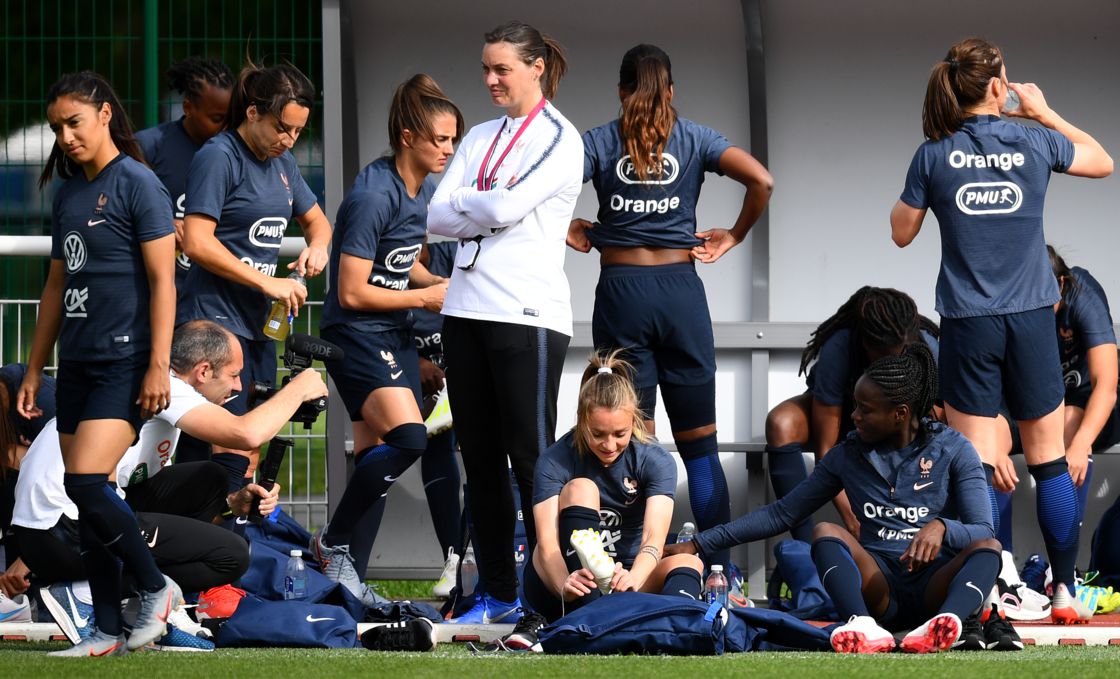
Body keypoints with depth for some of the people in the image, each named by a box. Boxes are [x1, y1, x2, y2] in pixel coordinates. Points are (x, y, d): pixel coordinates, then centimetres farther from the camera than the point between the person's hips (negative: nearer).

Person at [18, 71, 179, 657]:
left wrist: (158, 365, -17)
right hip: (76, 365, 8)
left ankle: (156, 587, 0)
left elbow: (162, 279, -11)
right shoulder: (68, 194, 16)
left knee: (86, 485, -17)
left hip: (124, 364, -8)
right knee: (88, 500, 5)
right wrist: (34, 369, 19)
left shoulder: (136, 185, -7)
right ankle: (108, 633, 9)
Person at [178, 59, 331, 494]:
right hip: (215, 319, -9)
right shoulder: (219, 157, -10)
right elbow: (196, 243, -18)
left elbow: (315, 219, 30)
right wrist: (267, 283, -17)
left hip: (257, 323, 9)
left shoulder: (282, 162, 15)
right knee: (232, 453, -16)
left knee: (253, 450, 7)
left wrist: (317, 246, 5)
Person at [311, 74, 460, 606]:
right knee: (407, 438, -24)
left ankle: (347, 575, 14)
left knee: (377, 460, 7)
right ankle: (332, 544, -9)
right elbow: (353, 293, -19)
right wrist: (424, 297, -12)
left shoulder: (424, 189, 8)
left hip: (394, 337, 9)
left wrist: (440, 282, 4)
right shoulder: (373, 196, -20)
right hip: (355, 336, -9)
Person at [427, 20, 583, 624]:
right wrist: (488, 211, -7)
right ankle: (496, 593, 14)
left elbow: (507, 207, -15)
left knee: (530, 456, -6)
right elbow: (437, 217, 7)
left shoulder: (559, 139, -3)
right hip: (467, 311, 7)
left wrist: (464, 201, 1)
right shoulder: (480, 138, 16)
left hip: (527, 315, -7)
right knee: (480, 458, 8)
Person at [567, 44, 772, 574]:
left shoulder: (599, 142, 2)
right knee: (699, 441, 7)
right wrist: (734, 236, 4)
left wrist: (572, 233, 4)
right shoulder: (694, 139, 4)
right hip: (681, 290, 0)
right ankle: (721, 570, 4)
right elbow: (761, 180, -10)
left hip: (620, 291, 0)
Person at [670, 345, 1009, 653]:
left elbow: (983, 532, -5)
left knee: (988, 548, -31)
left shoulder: (953, 450, 3)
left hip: (936, 584, -2)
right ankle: (863, 628, -51)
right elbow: (781, 513, 15)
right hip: (880, 585, 2)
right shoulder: (848, 456, 11)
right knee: (826, 532, -24)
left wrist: (941, 527, -28)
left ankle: (945, 623, -61)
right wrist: (699, 544, 10)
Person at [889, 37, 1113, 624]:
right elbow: (1102, 162, 17)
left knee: (977, 463, 0)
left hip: (967, 322, 0)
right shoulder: (1034, 144, -3)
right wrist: (1045, 113, 20)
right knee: (1050, 458, 9)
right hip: (1030, 316, 0)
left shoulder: (934, 155, -4)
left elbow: (902, 233, 6)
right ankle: (1065, 591, 12)